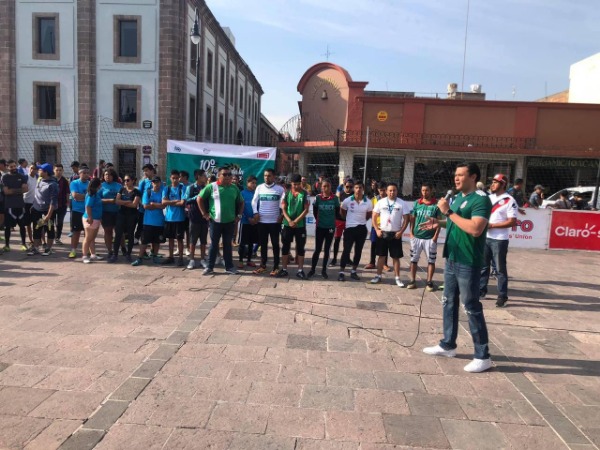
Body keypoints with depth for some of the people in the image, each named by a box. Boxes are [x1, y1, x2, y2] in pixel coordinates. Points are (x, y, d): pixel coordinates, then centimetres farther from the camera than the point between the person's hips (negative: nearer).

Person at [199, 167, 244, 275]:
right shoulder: (211, 186, -4)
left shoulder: (234, 188, 5)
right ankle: (210, 267, 15)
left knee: (227, 245, 11)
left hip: (230, 222, 2)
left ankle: (229, 267, 18)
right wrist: (204, 213, -1)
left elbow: (241, 202, 16)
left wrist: (239, 215, 8)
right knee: (213, 245, 6)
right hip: (215, 221, -2)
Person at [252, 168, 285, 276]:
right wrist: (255, 212, -4)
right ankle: (263, 265, 21)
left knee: (275, 244, 4)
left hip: (275, 221, -3)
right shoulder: (259, 188, 6)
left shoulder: (280, 189, -2)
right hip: (262, 221, 3)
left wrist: (281, 215, -7)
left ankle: (276, 267, 10)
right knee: (263, 244, 11)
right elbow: (254, 201, 8)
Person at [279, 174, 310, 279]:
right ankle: (284, 269, 14)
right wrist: (289, 221, -13)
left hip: (300, 225, -1)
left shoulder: (305, 194, -2)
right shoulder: (286, 193, 2)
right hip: (287, 224, 1)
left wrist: (296, 221, -14)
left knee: (300, 248, 4)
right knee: (285, 247, 5)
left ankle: (300, 270, 12)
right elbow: (283, 209, 1)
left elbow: (306, 210, -6)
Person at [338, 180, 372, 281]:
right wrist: (349, 219, 9)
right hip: (350, 228, -2)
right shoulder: (347, 200, -7)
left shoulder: (368, 202, -3)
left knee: (358, 251, 10)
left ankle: (353, 272, 22)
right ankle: (341, 272, 4)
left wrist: (362, 220, 5)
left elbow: (369, 215, 13)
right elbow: (342, 211, 10)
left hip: (362, 229, 2)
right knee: (346, 250, -3)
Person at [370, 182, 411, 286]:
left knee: (396, 257, 5)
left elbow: (406, 219, -1)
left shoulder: (402, 203, -2)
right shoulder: (381, 202, 1)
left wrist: (401, 231, -10)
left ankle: (397, 278, 13)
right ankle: (378, 276, 17)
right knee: (381, 255, 9)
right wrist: (377, 230, -5)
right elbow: (374, 217, 4)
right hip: (382, 233, 1)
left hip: (395, 234, -1)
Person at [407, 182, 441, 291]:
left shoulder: (436, 205, -4)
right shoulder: (417, 203, 5)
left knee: (431, 260, 4)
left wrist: (435, 236, -9)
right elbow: (412, 219, 9)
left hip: (430, 238, -3)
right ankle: (412, 281, 16)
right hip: (416, 236, 3)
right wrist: (411, 233, 1)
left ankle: (429, 282, 15)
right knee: (414, 259, 7)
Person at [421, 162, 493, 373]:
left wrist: (449, 212, -23)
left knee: (471, 307, -1)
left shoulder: (480, 199, -16)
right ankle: (448, 345, 30)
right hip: (451, 259, 9)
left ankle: (483, 356, 11)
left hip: (468, 263, -9)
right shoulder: (457, 198, 12)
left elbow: (475, 229, -29)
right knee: (449, 302, 16)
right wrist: (440, 223, 7)